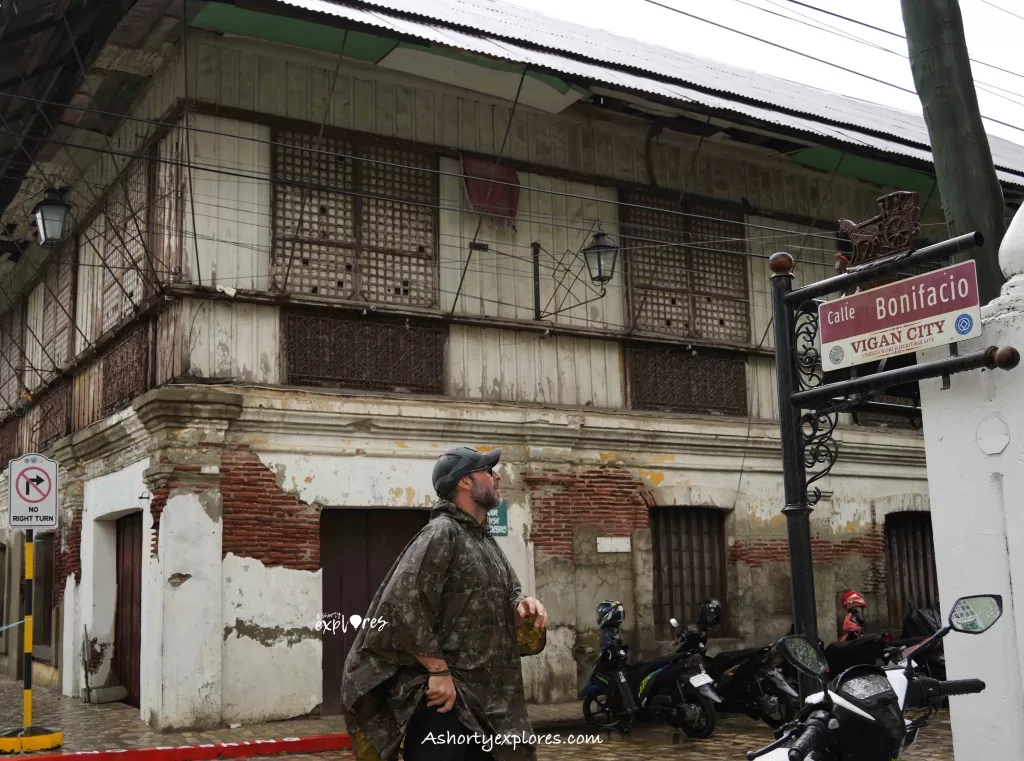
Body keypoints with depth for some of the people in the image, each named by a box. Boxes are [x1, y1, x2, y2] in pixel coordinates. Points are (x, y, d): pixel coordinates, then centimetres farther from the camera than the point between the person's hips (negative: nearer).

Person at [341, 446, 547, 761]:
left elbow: (509, 594, 24)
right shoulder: (440, 535, -13)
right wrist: (439, 671, -22)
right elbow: (403, 606, -22)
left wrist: (523, 606, -1)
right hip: (440, 697, -9)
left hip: (482, 698, 9)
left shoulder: (486, 541, 16)